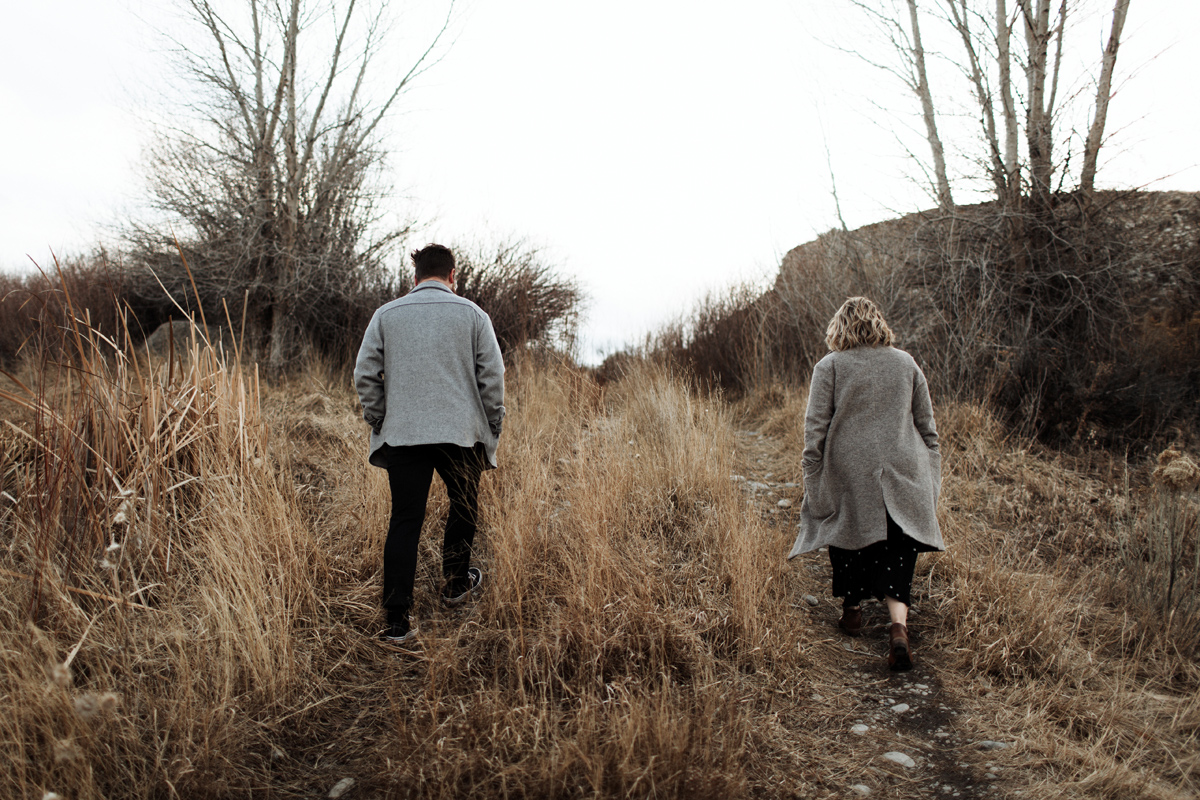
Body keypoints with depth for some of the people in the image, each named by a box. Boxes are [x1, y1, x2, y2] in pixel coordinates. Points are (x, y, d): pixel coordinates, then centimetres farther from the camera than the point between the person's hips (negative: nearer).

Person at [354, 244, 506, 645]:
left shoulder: (386, 315, 7)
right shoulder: (472, 314, 3)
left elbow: (365, 374, 4)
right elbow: (492, 375, 0)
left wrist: (378, 420, 14)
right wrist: (492, 425, 10)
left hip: (402, 433, 1)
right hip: (461, 432, -1)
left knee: (404, 523, 4)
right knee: (464, 506, 22)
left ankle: (397, 620, 2)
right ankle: (455, 583, 37)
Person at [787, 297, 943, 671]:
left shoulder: (829, 366, -2)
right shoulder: (906, 363, 8)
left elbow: (815, 429, -6)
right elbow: (927, 426, 13)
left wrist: (812, 482, 0)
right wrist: (929, 476, 21)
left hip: (848, 476, -2)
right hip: (902, 475, 2)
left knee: (849, 541, 16)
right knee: (896, 552, 6)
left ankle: (852, 610, 29)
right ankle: (899, 625, -10)